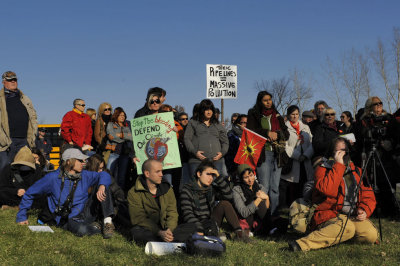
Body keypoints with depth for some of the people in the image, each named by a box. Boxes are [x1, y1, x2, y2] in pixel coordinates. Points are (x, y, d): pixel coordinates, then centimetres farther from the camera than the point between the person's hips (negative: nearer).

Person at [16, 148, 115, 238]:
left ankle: (108, 222, -19)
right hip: (69, 219, -4)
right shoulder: (53, 178, -9)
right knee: (81, 230, -40)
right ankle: (94, 227, -6)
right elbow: (29, 193, 1)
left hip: (85, 212, 4)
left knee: (102, 186, -13)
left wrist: (102, 186, -23)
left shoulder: (85, 175, 2)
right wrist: (22, 216, 5)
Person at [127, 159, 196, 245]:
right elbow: (139, 219, -13)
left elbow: (172, 213, 3)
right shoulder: (134, 193, -5)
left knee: (191, 228, -18)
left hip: (166, 229, 4)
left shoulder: (167, 189, 9)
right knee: (136, 232, -37)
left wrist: (169, 230, -18)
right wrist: (159, 232, -26)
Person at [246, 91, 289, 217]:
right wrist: (267, 133, -14)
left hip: (277, 153, 4)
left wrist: (276, 134, -7)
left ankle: (274, 214, 9)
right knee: (264, 187, -9)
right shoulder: (254, 115, 7)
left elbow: (286, 133, 13)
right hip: (263, 153, -4)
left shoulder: (277, 116, 19)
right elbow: (251, 131, -5)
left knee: (275, 187, 5)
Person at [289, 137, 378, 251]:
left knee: (372, 235, -22)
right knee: (347, 228, -37)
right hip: (330, 215, -5)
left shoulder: (356, 171, 16)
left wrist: (365, 210, -3)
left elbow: (368, 194, 18)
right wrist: (339, 165, -17)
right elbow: (327, 189, -22)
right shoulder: (323, 168, -1)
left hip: (353, 216, 5)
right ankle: (303, 243, -39)